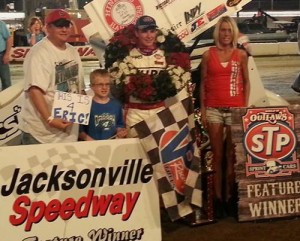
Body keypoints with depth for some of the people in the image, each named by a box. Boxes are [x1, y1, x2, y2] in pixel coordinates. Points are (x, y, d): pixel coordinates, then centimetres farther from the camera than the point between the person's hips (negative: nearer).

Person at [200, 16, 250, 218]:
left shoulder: (241, 55, 6)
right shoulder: (208, 55, 4)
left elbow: (246, 82, 9)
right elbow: (203, 84, 6)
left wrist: (246, 107, 1)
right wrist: (202, 110, 0)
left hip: (235, 110, 0)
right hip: (213, 110, 0)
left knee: (232, 156, 2)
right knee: (217, 156, 3)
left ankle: (229, 198, 8)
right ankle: (218, 199, 6)